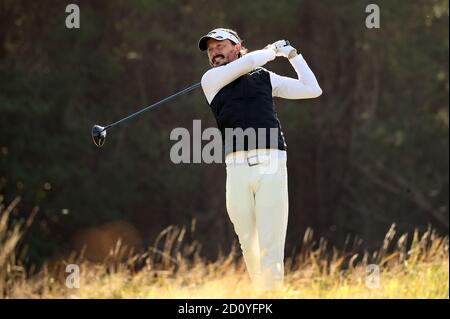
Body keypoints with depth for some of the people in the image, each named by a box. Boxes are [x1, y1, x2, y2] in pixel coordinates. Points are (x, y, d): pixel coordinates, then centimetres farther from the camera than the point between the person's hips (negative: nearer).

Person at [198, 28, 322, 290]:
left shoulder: (265, 78, 18)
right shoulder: (211, 79, 15)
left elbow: (312, 90, 19)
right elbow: (248, 62, 2)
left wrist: (292, 54, 22)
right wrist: (273, 50, 18)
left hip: (271, 164, -1)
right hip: (237, 169, 1)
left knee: (270, 249, -10)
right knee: (248, 244, 2)